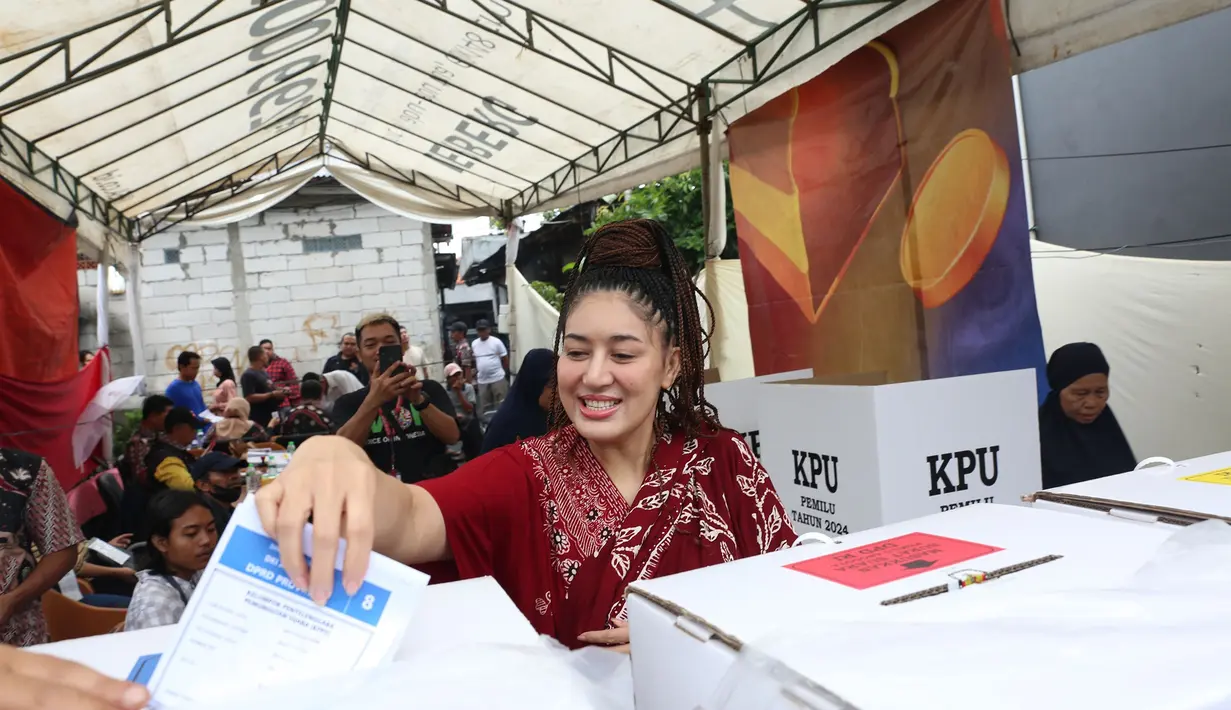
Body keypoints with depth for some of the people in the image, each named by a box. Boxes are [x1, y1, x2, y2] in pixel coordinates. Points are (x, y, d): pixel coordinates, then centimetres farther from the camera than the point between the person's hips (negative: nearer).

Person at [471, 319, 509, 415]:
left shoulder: (496, 342, -6)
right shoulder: (474, 344, 7)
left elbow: (505, 359, 0)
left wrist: (499, 371, 8)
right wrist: (476, 373, 13)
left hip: (498, 378, -4)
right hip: (482, 381, 4)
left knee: (501, 404, -1)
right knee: (484, 406, 10)